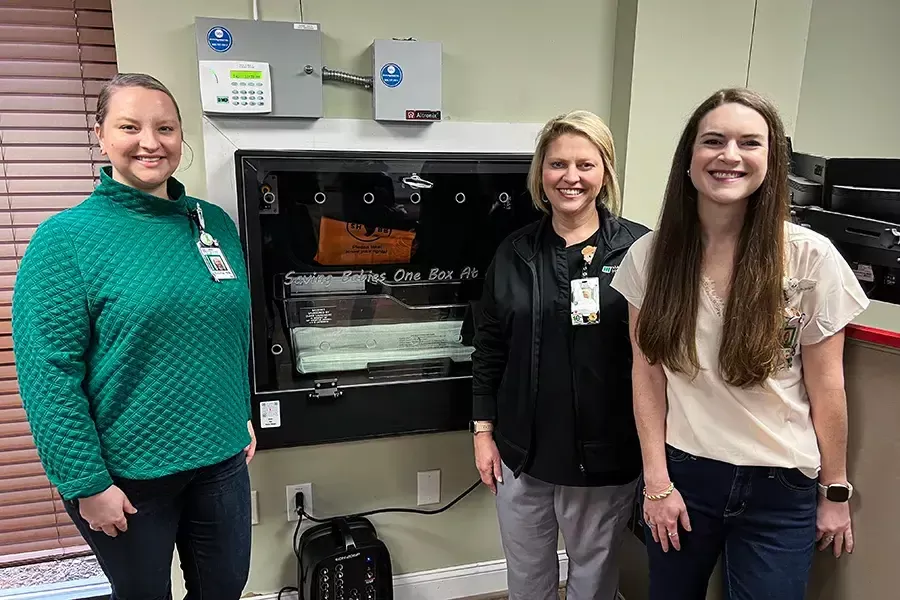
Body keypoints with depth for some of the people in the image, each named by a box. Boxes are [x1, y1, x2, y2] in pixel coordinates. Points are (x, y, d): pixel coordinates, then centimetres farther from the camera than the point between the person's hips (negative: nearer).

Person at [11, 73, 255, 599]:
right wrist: (87, 483, -15)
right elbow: (48, 374, -15)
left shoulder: (216, 224, 3)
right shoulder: (66, 239, -12)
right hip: (128, 474, -4)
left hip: (222, 457, 5)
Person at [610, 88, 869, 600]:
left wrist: (835, 491, 4)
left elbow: (825, 386, -3)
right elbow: (648, 374, -3)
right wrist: (656, 481, -4)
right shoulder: (651, 255, -6)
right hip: (682, 475, 1)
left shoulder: (811, 258, -9)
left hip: (780, 488, -1)